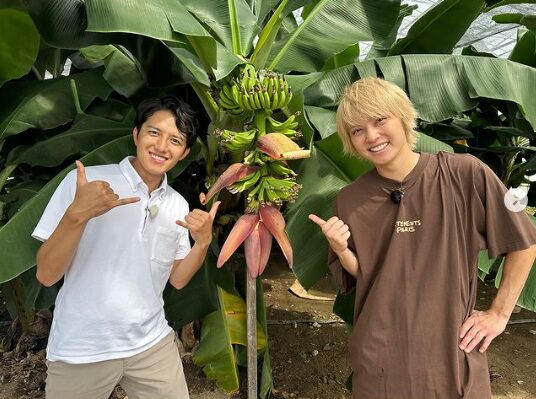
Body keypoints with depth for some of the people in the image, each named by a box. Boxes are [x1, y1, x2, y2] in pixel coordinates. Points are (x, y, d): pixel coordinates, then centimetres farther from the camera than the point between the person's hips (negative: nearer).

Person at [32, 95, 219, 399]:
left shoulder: (179, 205, 1)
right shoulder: (85, 181, -13)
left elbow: (177, 279, 5)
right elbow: (47, 275, -13)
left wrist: (203, 242, -11)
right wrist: (77, 214, -29)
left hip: (152, 344, 4)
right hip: (81, 351, -3)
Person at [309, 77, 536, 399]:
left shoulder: (465, 174, -13)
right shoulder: (350, 201, -6)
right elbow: (358, 277, 4)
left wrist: (499, 313, -1)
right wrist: (341, 249, -15)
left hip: (454, 352, -1)